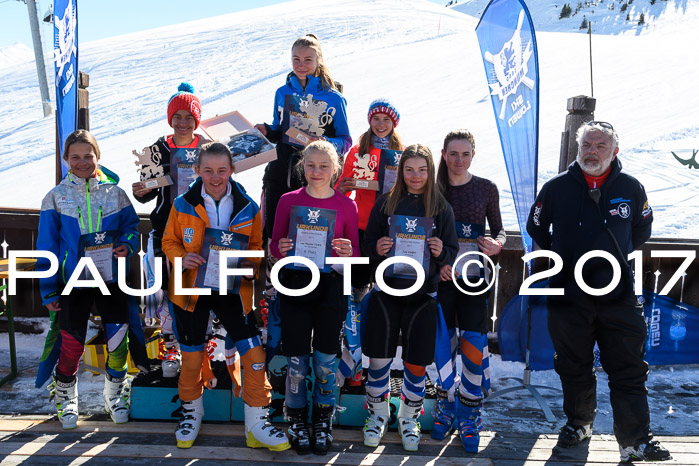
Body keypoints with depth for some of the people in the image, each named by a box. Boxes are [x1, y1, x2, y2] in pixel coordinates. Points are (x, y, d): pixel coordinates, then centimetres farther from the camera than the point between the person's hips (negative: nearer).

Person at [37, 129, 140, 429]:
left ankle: (115, 396, 28)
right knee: (72, 344, 2)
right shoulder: (56, 197, 1)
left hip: (112, 278, 1)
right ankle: (65, 400, 28)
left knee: (118, 341, 3)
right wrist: (48, 290, -2)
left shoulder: (114, 193, 5)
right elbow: (46, 247, 2)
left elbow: (131, 226, 11)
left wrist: (127, 245, -13)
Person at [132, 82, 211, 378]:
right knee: (166, 287, -1)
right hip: (166, 230, 0)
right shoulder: (159, 150, 2)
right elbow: (148, 191, 7)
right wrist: (140, 193, -14)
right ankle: (171, 347, 16)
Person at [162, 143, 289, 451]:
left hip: (233, 291, 0)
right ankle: (191, 414, 39)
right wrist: (183, 258, -16)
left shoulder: (247, 207, -2)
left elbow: (257, 244, 8)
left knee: (255, 356, -6)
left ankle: (256, 426, 10)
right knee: (191, 358, 11)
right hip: (191, 290, 0)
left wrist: (252, 264, -12)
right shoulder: (183, 205, -4)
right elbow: (169, 242, 5)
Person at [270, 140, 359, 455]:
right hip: (294, 284, 0)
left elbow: (356, 251, 8)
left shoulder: (346, 206, 3)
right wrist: (281, 249, -15)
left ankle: (323, 423, 24)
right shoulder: (288, 201, 3)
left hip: (331, 286, 0)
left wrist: (348, 253, -14)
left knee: (326, 358, 5)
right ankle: (297, 423, 22)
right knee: (296, 358, 3)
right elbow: (273, 245, 7)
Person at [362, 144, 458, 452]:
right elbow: (368, 242, 6)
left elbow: (453, 252, 5)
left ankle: (408, 418, 27)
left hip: (423, 296, 0)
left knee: (416, 364, 5)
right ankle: (378, 414, 26)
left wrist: (441, 252, -16)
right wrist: (377, 248, -16)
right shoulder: (386, 203, 2)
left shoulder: (441, 207, 3)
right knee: (379, 359, 4)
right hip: (387, 291, 0)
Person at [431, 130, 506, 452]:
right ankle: (445, 408, 25)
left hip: (474, 277, 0)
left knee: (474, 346, -5)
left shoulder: (486, 188, 4)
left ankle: (469, 418, 11)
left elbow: (498, 228, 11)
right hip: (441, 277, 1)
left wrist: (497, 244, -11)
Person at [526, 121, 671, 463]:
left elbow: (642, 231, 19)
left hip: (619, 297, 0)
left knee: (629, 371, 0)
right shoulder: (557, 187, 0)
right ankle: (578, 423, 32)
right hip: (568, 294, 0)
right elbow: (536, 227, 14)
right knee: (574, 368, 13)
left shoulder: (631, 188, 2)